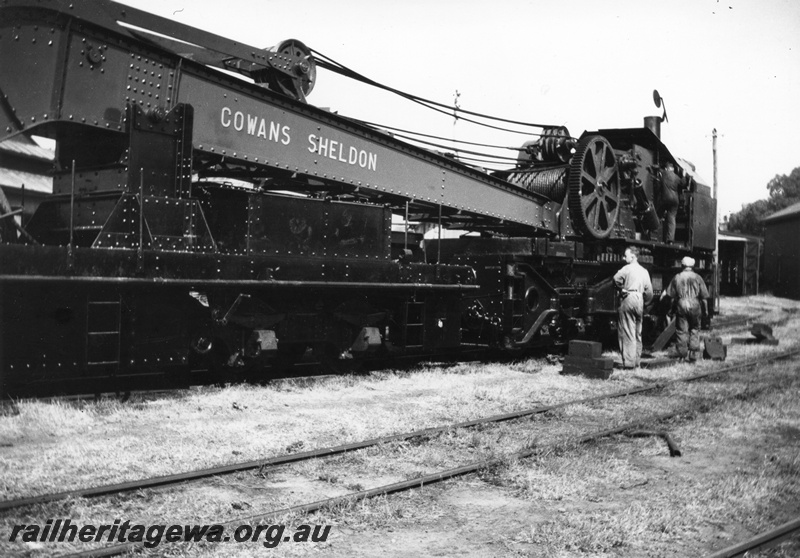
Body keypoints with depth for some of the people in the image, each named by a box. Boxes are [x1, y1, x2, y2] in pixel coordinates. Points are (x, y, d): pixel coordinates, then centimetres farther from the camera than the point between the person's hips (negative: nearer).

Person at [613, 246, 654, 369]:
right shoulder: (644, 271, 14)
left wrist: (621, 288, -3)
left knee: (627, 332, -6)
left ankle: (628, 362, -11)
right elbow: (649, 291, 11)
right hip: (640, 301, 7)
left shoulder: (627, 268, -5)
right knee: (638, 333, 13)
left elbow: (616, 279, -21)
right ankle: (637, 360, 17)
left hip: (628, 299, -6)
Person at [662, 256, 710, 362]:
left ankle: (683, 355, 4)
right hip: (695, 306, 0)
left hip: (681, 306, 0)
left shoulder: (677, 278, 2)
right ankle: (693, 355, 5)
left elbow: (671, 295, 5)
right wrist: (705, 311, 10)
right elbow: (704, 297, 2)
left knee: (681, 331, 4)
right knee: (695, 330, 9)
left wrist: (673, 308, 18)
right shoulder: (697, 278, 1)